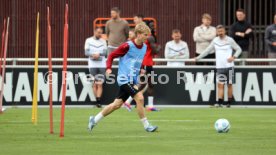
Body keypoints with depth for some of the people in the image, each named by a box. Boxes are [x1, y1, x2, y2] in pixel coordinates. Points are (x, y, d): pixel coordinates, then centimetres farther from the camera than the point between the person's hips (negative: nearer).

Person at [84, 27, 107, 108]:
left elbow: (105, 52, 0)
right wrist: (93, 55, -19)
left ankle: (98, 101, -14)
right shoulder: (88, 41, 6)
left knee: (100, 84, -8)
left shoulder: (103, 41, 10)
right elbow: (86, 52, -1)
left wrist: (99, 54, -19)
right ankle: (97, 101, 6)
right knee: (94, 84, 1)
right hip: (92, 65, 0)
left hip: (102, 65, 0)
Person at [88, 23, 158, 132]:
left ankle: (94, 120, 24)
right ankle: (146, 125, -12)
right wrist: (108, 68, -18)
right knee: (139, 98, -20)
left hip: (133, 80, 8)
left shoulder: (144, 47, 9)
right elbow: (111, 56, -5)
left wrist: (140, 69, 9)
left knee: (117, 104, 11)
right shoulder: (127, 46, -13)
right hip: (124, 78, -8)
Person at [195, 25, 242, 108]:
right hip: (219, 67, 2)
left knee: (229, 84, 2)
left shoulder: (230, 40, 0)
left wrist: (233, 57, -12)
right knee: (220, 85, -7)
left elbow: (239, 49, 4)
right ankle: (220, 102, -12)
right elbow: (208, 50, 16)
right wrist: (198, 57, 14)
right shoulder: (215, 41, 9)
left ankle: (229, 102, 11)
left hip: (229, 66, -2)